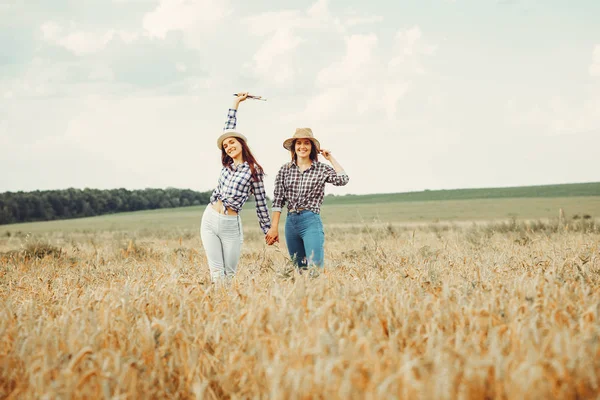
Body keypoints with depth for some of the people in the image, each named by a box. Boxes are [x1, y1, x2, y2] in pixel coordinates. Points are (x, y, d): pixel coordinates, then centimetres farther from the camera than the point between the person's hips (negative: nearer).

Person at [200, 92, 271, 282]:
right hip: (209, 219, 4)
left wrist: (268, 230, 5)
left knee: (230, 273, 0)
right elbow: (228, 128, 20)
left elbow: (261, 202, 2)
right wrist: (236, 103, 27)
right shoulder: (227, 165, 11)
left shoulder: (254, 170, -2)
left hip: (230, 224, -4)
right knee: (216, 272, 1)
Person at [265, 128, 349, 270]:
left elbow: (343, 179, -13)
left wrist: (330, 158, -2)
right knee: (299, 268, 8)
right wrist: (274, 227, 3)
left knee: (315, 267, -13)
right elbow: (278, 200, 8)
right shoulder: (285, 170, 9)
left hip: (311, 222, -3)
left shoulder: (322, 169, 3)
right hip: (291, 222, 3)